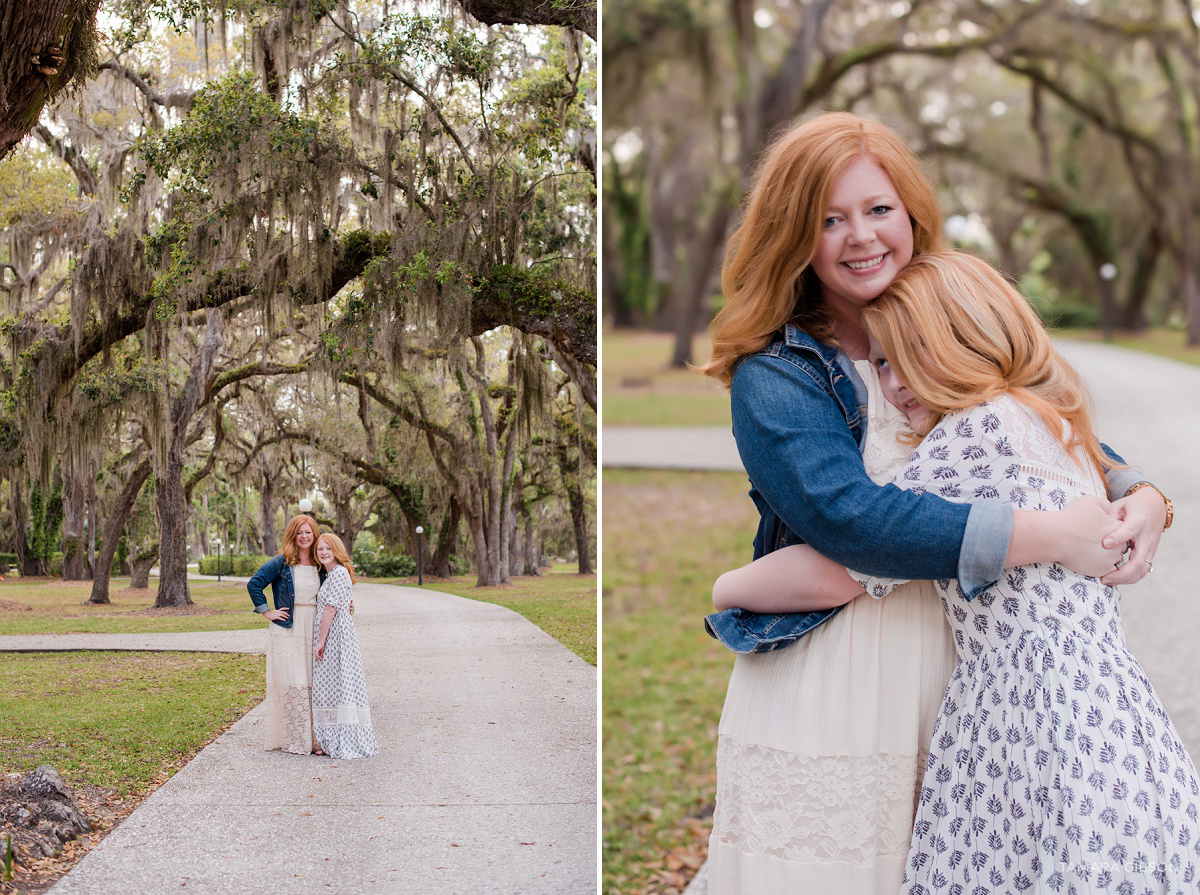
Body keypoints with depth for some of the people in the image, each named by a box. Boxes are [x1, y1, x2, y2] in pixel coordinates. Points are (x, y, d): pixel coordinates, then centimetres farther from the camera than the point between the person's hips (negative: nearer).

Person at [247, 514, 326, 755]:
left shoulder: (320, 565, 12)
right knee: (292, 684, -6)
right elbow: (253, 584, -6)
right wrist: (267, 612, -8)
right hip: (287, 631, -5)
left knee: (313, 684, 4)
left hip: (313, 631, 5)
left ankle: (313, 737, 11)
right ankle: (292, 739, 0)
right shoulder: (281, 563, -4)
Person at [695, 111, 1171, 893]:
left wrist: (1143, 499, -9)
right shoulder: (773, 378, -6)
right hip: (820, 703, -4)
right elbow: (851, 519, -20)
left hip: (951, 691, 4)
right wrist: (1054, 537, -21)